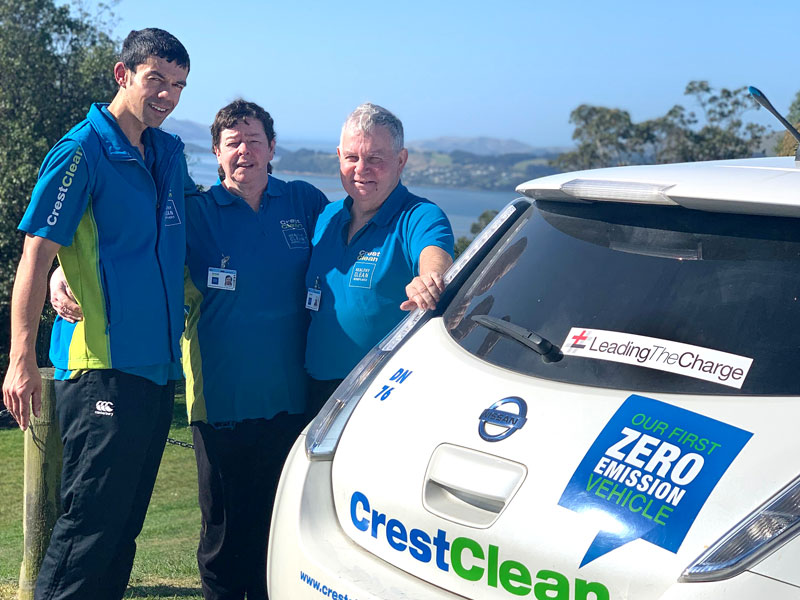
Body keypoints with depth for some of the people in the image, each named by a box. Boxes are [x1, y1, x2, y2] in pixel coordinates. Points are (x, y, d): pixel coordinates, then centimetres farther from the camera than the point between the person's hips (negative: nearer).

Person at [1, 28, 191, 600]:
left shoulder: (169, 153, 14)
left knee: (125, 522, 13)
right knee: (91, 519, -7)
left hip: (157, 365, 7)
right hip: (101, 366, -7)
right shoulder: (82, 152, -8)